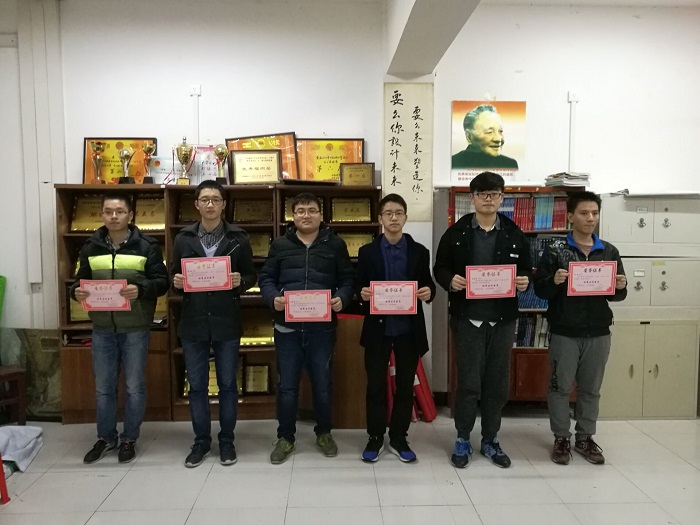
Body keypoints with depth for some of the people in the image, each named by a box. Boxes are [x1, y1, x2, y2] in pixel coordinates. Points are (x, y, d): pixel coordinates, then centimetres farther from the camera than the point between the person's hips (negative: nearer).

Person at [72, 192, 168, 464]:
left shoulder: (147, 246, -4)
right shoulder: (90, 247, 8)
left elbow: (161, 281, -5)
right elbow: (80, 280, 13)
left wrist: (141, 289, -25)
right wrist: (77, 291, -10)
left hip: (136, 329, -3)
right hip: (102, 329, 3)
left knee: (134, 387, 7)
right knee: (103, 387, 13)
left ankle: (129, 439, 24)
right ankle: (106, 438, 30)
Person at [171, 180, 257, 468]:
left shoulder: (239, 238, 1)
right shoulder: (183, 239, 6)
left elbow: (251, 276, 5)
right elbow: (174, 277, 10)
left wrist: (240, 281, -16)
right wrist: (176, 283, -12)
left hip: (226, 322, -1)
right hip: (193, 322, 2)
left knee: (227, 384, 8)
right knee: (197, 385, 10)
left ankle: (226, 440, 24)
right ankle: (201, 441, 26)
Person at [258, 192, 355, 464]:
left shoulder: (336, 244, 5)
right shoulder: (280, 244, 6)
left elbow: (348, 279, 5)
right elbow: (266, 278, 7)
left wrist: (342, 298, -14)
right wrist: (273, 298, -13)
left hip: (322, 327, 0)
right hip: (287, 326, 1)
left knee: (322, 384, 11)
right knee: (287, 386, 8)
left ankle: (324, 433, 31)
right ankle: (285, 437, 24)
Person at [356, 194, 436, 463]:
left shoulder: (419, 252, 4)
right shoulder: (367, 252, 3)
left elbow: (427, 286, 7)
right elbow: (359, 287, 4)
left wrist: (429, 292, -16)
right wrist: (362, 293, -18)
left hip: (408, 329, 1)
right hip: (378, 328, -1)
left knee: (405, 385, 10)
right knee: (375, 385, 7)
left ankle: (399, 438, 25)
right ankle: (375, 437, 22)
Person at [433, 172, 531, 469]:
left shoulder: (515, 235, 6)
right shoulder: (456, 233, 1)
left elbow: (526, 270, 11)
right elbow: (440, 268, 4)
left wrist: (525, 281, -11)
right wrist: (450, 280, -17)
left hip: (503, 320, 2)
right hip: (468, 318, -2)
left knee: (497, 384, 10)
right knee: (469, 383, 2)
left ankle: (490, 441, 27)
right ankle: (463, 440, 20)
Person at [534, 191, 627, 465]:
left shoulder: (610, 252, 5)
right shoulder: (555, 250, -4)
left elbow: (617, 295, 11)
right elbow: (540, 289, -7)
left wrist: (620, 287, -12)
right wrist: (554, 281, -27)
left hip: (598, 333, 3)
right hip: (564, 333, -3)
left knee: (591, 388, 13)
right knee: (560, 386, 7)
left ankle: (585, 437, 28)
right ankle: (561, 438, 21)